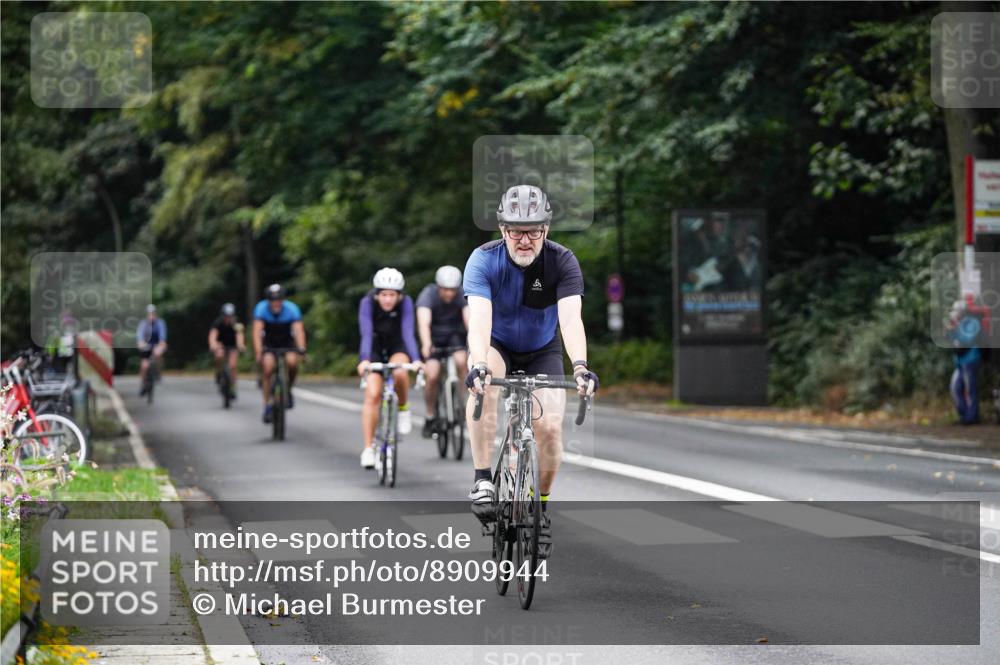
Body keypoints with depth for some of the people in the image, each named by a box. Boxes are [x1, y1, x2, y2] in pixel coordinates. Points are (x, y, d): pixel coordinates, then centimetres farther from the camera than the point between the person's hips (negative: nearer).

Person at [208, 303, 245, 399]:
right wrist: (213, 345, -62)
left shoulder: (236, 324, -25)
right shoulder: (218, 323, -25)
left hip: (232, 346, 0)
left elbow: (239, 335, -42)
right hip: (220, 344, 0)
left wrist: (240, 345, -63)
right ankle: (219, 374, -7)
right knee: (219, 355, -33)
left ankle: (232, 389, -2)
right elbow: (212, 335, -40)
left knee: (232, 366, -16)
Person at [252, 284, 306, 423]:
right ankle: (267, 405, -12)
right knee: (267, 367, -23)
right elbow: (257, 331, -32)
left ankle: (288, 390, -2)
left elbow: (299, 330, -34)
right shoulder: (261, 308, -24)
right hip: (269, 343, 0)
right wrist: (258, 352, -46)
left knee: (292, 362, -29)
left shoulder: (292, 309, -24)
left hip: (287, 343, 0)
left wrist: (301, 348, -52)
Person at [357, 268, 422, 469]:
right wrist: (364, 360, -49)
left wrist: (416, 359, -45)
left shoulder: (405, 302, -23)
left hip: (397, 346, 0)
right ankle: (368, 448, -11)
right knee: (372, 395, -16)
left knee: (400, 372, -34)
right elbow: (366, 333, -34)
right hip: (375, 348, 0)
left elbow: (408, 332, -31)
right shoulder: (367, 303, -25)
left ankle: (403, 408, -4)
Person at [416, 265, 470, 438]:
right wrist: (426, 344, -58)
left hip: (455, 335, 1)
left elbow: (469, 318, -35)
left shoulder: (464, 295, -21)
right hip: (434, 337, -1)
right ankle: (430, 417, 1)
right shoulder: (428, 295, -25)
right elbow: (424, 322, -40)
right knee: (432, 376, -19)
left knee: (461, 361, -29)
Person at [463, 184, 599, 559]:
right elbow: (479, 319, -38)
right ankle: (483, 480, -29)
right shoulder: (484, 260, -25)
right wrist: (478, 365, -56)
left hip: (542, 351, 1)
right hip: (497, 347, -1)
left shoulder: (562, 262, -23)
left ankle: (542, 506, 9)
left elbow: (571, 319, -36)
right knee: (483, 385, -35)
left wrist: (579, 366, -54)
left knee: (550, 427, -16)